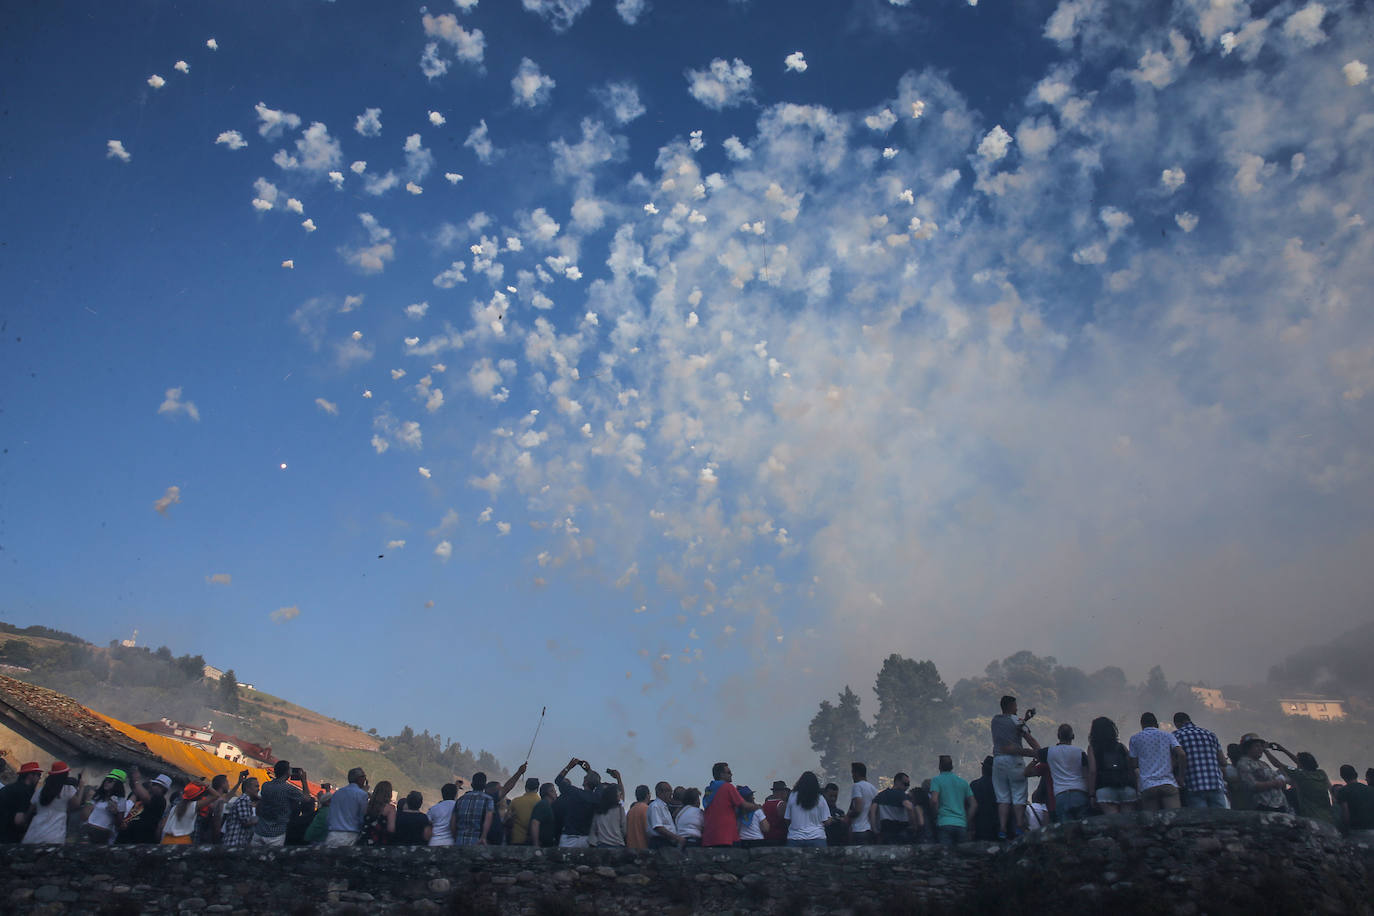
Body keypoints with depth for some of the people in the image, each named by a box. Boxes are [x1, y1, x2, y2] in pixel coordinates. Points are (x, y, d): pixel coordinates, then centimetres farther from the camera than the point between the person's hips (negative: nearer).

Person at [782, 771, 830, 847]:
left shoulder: (792, 797, 0)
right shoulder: (820, 799, -1)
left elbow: (786, 820, 4)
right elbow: (826, 821, 1)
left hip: (795, 838, 1)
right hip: (816, 838, -1)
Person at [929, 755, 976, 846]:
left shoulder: (936, 780, 2)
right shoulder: (963, 782, 15)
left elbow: (934, 800, -14)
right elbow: (974, 805, 11)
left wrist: (936, 815, 1)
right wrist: (966, 823, 14)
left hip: (944, 824, -4)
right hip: (961, 825, 4)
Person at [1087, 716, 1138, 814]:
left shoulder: (1092, 747, 10)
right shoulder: (1121, 746, 19)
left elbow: (1092, 771, 0)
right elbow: (1132, 768, 10)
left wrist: (1091, 795, -1)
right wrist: (1136, 790, 10)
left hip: (1105, 788, -3)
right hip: (1128, 787, 3)